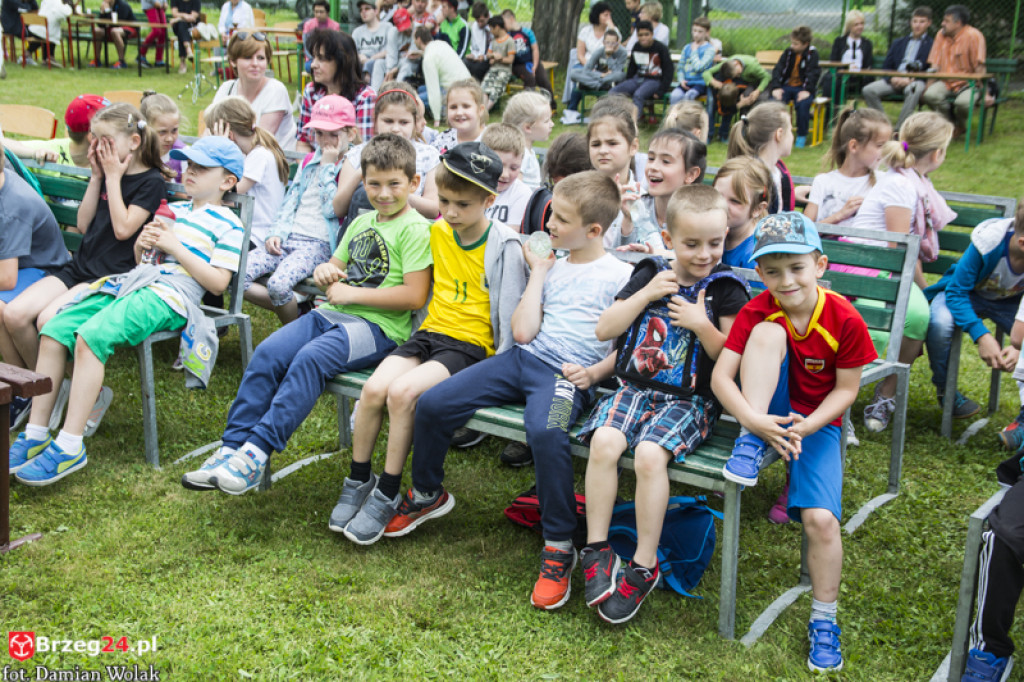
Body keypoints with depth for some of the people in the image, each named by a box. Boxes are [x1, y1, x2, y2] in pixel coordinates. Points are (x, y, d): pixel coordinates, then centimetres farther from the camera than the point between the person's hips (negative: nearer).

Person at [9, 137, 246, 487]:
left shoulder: (228, 225, 4)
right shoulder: (173, 210, 27)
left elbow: (218, 282, -6)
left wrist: (175, 248, -8)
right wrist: (142, 244, 8)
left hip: (170, 296, -8)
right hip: (130, 283, 8)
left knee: (91, 336, -31)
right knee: (53, 331, -13)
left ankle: (70, 446, -29)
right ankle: (35, 436, -8)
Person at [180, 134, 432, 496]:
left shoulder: (415, 229, -5)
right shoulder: (362, 222, 20)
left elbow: (414, 296, -13)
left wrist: (351, 292, -10)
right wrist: (325, 272, 2)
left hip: (377, 326, -7)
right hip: (331, 314, 7)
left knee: (311, 357, -32)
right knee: (268, 352, -14)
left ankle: (257, 453, -30)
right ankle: (232, 447, -13)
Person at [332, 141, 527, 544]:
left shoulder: (504, 246, -10)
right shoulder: (437, 232, 9)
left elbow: (509, 314, -8)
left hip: (472, 343, -6)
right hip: (430, 331, 6)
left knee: (402, 392, -28)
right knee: (374, 388, -19)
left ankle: (387, 495, -12)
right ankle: (358, 482, 2)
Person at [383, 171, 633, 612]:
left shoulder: (619, 276, 1)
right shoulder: (552, 267, 17)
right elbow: (522, 331, 7)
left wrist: (593, 372, -16)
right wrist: (538, 273, 8)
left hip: (567, 373, -6)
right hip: (523, 358, 6)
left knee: (546, 432, -39)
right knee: (432, 404, -7)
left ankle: (559, 547, -21)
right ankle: (427, 494, 19)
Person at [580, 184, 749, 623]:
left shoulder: (726, 289, 1)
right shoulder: (650, 275, 10)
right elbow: (604, 330, 6)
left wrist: (702, 325, -16)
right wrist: (646, 294, -5)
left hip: (690, 400, -3)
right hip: (635, 388, 3)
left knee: (649, 454, -30)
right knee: (604, 442, -26)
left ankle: (644, 567, -16)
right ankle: (596, 549, -12)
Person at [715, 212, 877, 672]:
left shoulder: (845, 320, -16)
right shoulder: (756, 312, -13)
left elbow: (846, 390, -8)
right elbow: (721, 376, -18)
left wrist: (804, 428, -22)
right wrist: (754, 422, -34)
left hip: (816, 422, 0)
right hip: (764, 414, 1)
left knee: (821, 518, -20)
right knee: (769, 333, -28)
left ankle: (823, 619, 3)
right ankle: (749, 445, -21)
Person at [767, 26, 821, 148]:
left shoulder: (812, 54, -1)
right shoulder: (788, 52, 7)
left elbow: (812, 73, -9)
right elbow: (778, 69, 0)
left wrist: (807, 90, -23)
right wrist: (776, 88, -14)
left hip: (803, 88, -3)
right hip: (787, 86, 3)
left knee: (803, 103, -34)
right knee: (775, 101, -28)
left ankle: (801, 136, -15)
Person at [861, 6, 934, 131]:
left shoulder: (931, 45, 11)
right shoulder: (899, 43, 26)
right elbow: (886, 66, 20)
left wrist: (911, 79, -16)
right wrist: (892, 78, -4)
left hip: (915, 81, -4)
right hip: (895, 79, 4)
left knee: (914, 89, -41)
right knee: (868, 90, -21)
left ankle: (899, 129, -33)